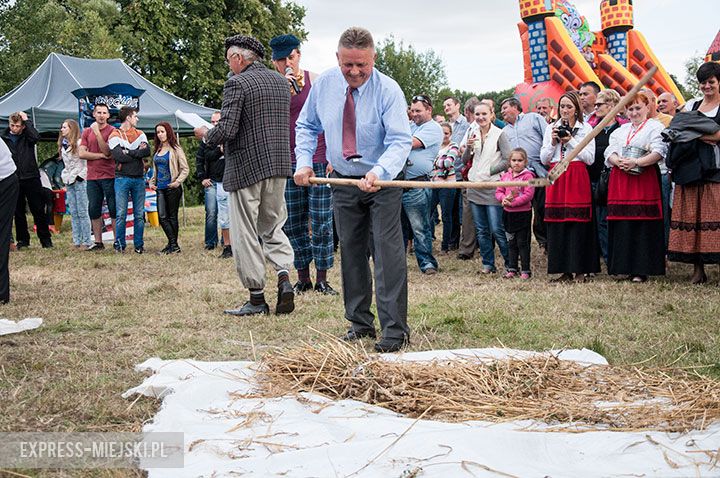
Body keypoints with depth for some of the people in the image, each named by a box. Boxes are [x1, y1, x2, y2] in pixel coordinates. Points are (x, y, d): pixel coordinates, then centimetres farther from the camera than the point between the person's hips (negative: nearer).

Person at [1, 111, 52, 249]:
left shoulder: (27, 136, 2)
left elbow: (36, 137, -21)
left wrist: (27, 120, -13)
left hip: (31, 178, -2)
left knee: (38, 210, 1)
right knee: (18, 212, 8)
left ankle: (45, 239, 9)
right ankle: (22, 239, 18)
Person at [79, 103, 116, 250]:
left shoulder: (112, 131, 0)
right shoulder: (87, 132, 12)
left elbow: (107, 151, -12)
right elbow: (82, 154, 3)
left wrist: (97, 133, -16)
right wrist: (101, 155, -7)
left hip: (109, 176, -4)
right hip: (92, 177, 4)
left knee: (114, 209, -2)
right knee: (94, 210, 5)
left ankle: (117, 240, 3)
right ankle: (98, 242, 12)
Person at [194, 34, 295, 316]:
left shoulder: (237, 84, -12)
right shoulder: (281, 82, 11)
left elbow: (226, 130, -19)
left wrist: (206, 135, 3)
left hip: (246, 168, -7)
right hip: (279, 166, 7)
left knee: (245, 234, 3)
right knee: (272, 226, 19)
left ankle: (256, 298, 7)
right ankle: (284, 275, -2)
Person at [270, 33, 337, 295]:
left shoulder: (316, 81, 1)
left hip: (320, 161, -2)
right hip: (288, 163, 2)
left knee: (321, 222, -2)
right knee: (293, 223, 6)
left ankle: (322, 279, 7)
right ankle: (303, 278, 17)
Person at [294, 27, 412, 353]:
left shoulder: (388, 90, -19)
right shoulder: (324, 84, -5)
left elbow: (400, 141, -26)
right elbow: (307, 126, 10)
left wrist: (378, 172, -43)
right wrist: (304, 161, -4)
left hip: (383, 182, -5)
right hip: (343, 182, 5)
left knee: (388, 252, -10)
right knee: (351, 253, 11)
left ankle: (395, 329, -5)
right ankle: (360, 322, 23)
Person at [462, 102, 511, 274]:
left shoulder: (499, 134, -6)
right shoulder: (473, 135, 11)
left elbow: (507, 161, -10)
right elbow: (464, 160, 11)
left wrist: (488, 171, -13)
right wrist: (468, 147, -7)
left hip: (492, 187, -6)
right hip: (475, 187, 6)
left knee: (497, 230, -8)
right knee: (481, 230, 8)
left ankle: (510, 264, 3)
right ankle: (488, 264, 17)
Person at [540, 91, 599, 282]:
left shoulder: (585, 128, 6)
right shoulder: (551, 128, 14)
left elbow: (590, 158, -3)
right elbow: (544, 159, 11)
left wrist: (571, 141, -7)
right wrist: (553, 142, -4)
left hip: (577, 179, -3)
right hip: (556, 178, 3)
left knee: (578, 222, -6)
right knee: (557, 224, -1)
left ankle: (580, 270, 0)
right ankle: (564, 270, 6)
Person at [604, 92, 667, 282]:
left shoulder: (655, 127, 5)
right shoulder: (620, 130, 22)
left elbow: (658, 152, -8)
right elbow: (609, 152, 12)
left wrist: (636, 162, -20)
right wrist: (618, 161, -10)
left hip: (645, 179, -5)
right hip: (620, 179, 5)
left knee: (642, 225, -8)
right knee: (621, 224, 1)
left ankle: (640, 270, -6)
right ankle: (622, 267, 6)